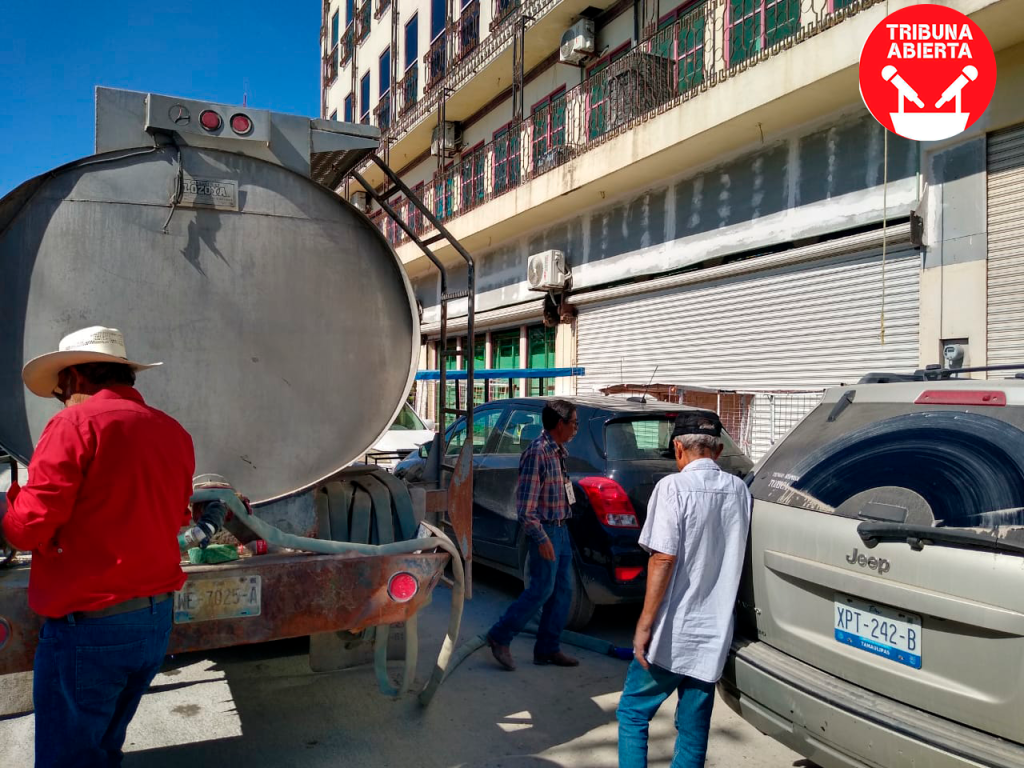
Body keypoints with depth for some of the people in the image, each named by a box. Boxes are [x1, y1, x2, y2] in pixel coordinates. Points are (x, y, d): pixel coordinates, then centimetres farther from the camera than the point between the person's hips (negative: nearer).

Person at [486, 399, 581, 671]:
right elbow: (526, 502, -21)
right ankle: (500, 637, 9)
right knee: (541, 590, -5)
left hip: (561, 529, 9)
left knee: (563, 590, 11)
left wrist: (558, 530, 16)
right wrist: (541, 538, -23)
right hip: (545, 531, -9)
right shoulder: (537, 452, -19)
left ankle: (547, 649, 21)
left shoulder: (558, 451, 10)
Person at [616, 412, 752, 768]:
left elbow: (664, 558, -18)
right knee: (694, 726, 14)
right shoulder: (739, 490, 5)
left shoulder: (674, 487, -13)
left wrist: (645, 624, -14)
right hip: (715, 632, 6)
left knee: (632, 712, 10)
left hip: (673, 632, -5)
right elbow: (737, 557, 13)